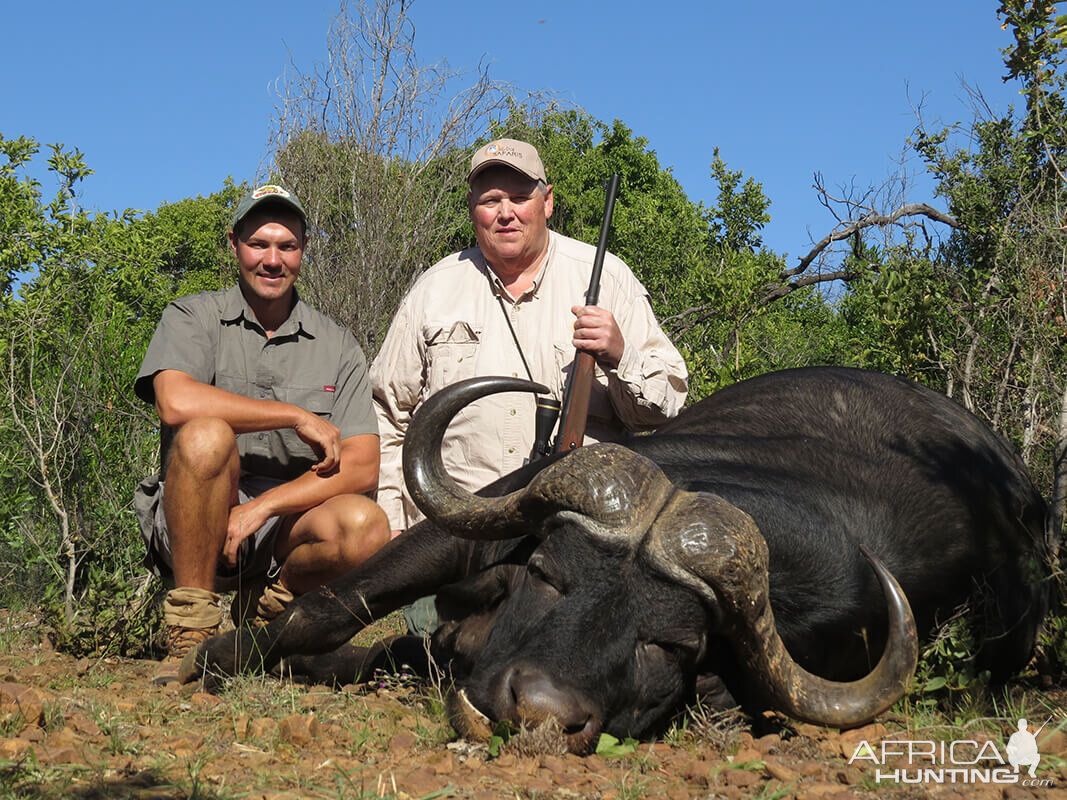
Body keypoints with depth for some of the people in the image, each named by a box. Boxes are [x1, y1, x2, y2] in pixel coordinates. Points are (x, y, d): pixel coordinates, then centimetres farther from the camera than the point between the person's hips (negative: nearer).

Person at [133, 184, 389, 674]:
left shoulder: (337, 347, 8)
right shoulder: (194, 317, 3)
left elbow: (361, 469, -3)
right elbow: (176, 403, -19)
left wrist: (260, 508, -15)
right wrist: (298, 417, -14)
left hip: (286, 526, 2)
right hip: (193, 525, -2)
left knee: (365, 526, -29)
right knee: (207, 435, -33)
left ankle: (262, 610, 0)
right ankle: (189, 632, -19)